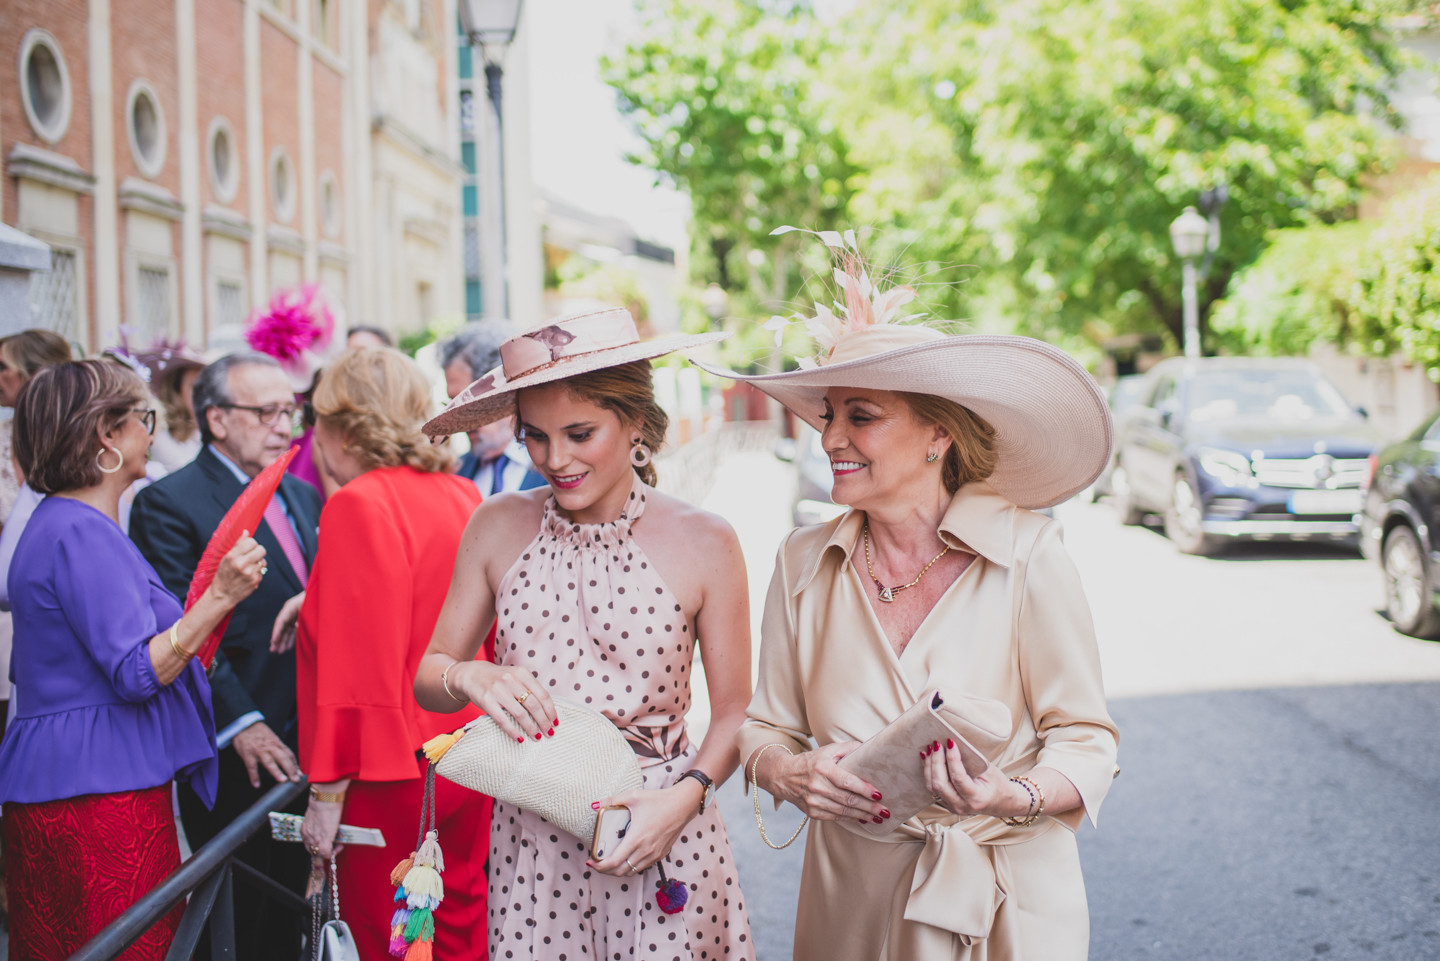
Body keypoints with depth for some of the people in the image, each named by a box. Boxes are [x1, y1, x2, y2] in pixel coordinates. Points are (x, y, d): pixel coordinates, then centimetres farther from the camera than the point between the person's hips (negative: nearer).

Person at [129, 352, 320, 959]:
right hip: (234, 752, -6)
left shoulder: (303, 498, 15)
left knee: (289, 908, 14)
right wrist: (241, 723, -21)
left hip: (302, 747, 7)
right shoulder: (168, 504, -8)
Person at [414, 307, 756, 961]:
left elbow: (733, 710, -1)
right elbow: (426, 678, 7)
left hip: (658, 835, -2)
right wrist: (467, 677, -15)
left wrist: (684, 797, -17)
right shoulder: (497, 529, -1)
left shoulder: (703, 544, -7)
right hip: (529, 838, 2)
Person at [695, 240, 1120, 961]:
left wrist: (1015, 797, -28)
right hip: (851, 903, 3)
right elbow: (767, 728, 4)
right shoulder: (803, 563, -3)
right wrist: (791, 774, -18)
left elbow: (1086, 740, -9)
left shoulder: (1028, 559, -14)